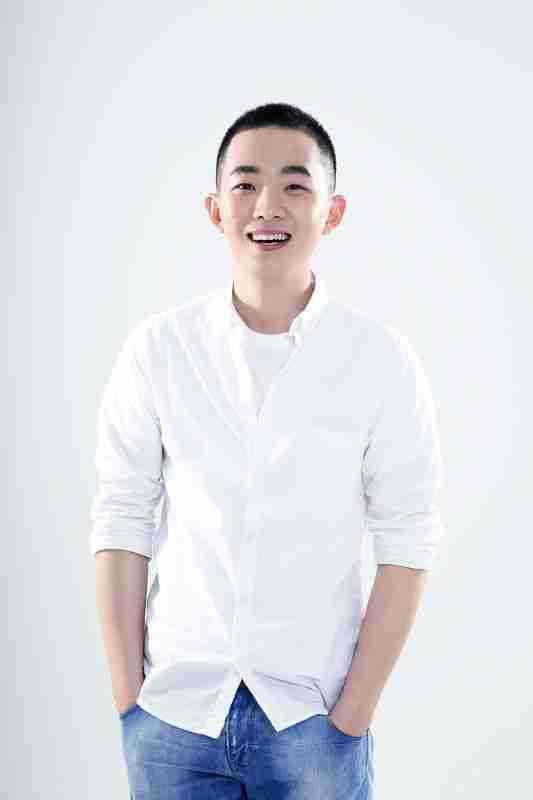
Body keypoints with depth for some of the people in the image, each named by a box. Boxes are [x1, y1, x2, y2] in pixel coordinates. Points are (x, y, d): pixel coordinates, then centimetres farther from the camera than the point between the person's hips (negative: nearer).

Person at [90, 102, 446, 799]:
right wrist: (128, 702, -4)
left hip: (312, 716, -1)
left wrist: (351, 719, -8)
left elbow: (405, 548, -6)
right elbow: (122, 527, -2)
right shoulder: (158, 349, -4)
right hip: (173, 715, 1)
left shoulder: (385, 363, -7)